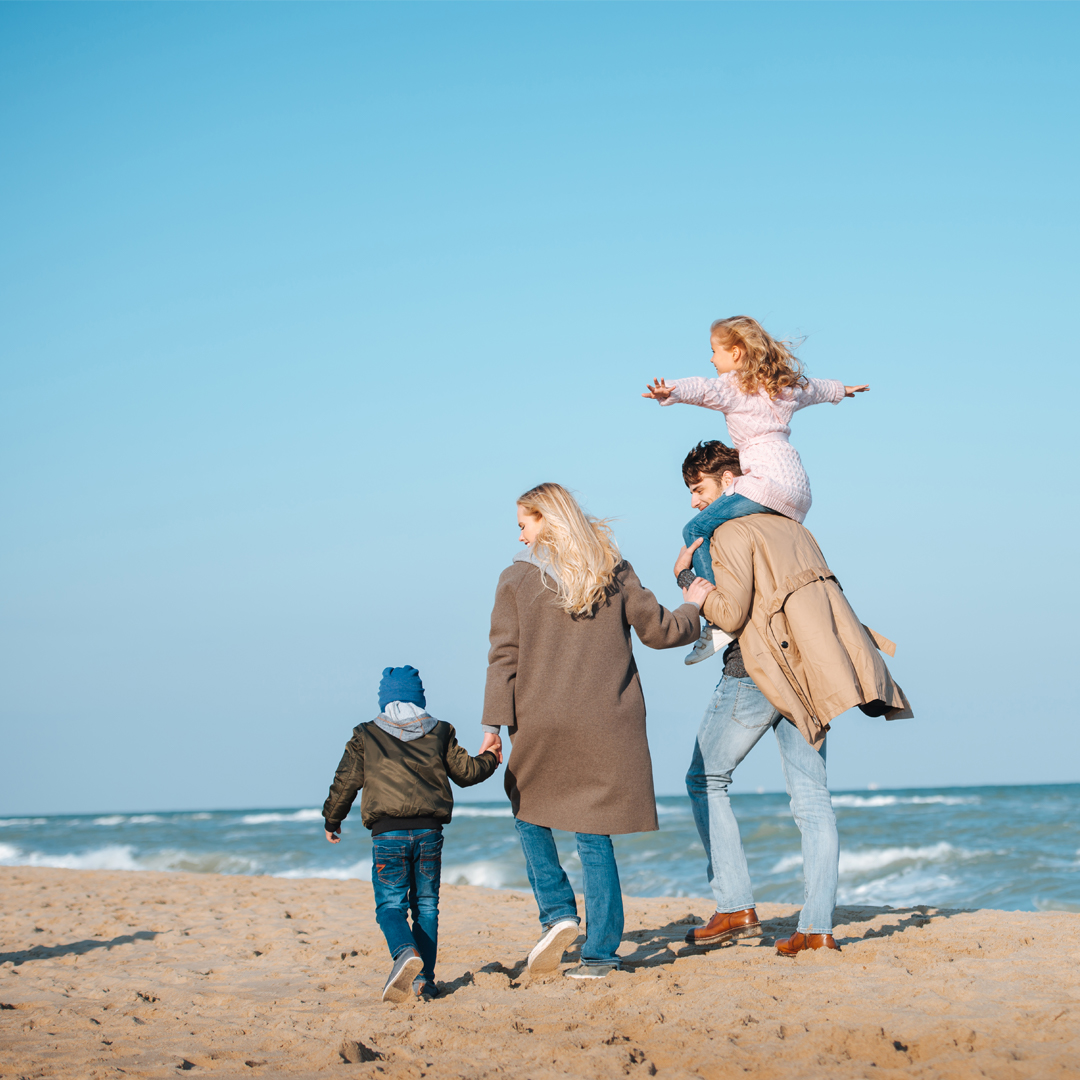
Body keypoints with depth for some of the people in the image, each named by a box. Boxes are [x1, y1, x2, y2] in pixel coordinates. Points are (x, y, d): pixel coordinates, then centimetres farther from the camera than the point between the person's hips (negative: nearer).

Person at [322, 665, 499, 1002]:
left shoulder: (365, 736, 7)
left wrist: (332, 821, 24)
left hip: (388, 834, -2)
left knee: (390, 904, 1)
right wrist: (490, 759, 39)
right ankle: (423, 979, 5)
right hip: (429, 832, 2)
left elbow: (345, 782, 9)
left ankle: (405, 952, -28)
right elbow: (466, 772, 17)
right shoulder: (439, 732, 12)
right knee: (426, 905, 11)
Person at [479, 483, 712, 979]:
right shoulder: (614, 572, 5)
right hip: (606, 727, 2)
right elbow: (658, 631, 10)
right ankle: (599, 952, 4)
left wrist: (496, 723, -4)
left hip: (540, 724, -2)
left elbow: (504, 657, -5)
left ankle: (557, 913, 4)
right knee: (594, 834, 6)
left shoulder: (516, 579, 0)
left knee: (529, 813, 21)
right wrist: (692, 607, 28)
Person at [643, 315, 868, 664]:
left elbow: (703, 390, -20)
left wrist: (669, 392, -40)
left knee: (696, 530, -12)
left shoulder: (733, 386, 1)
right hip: (798, 487, 9)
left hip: (766, 478, -9)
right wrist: (839, 390, 67)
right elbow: (813, 388, 45)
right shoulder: (786, 385, 24)